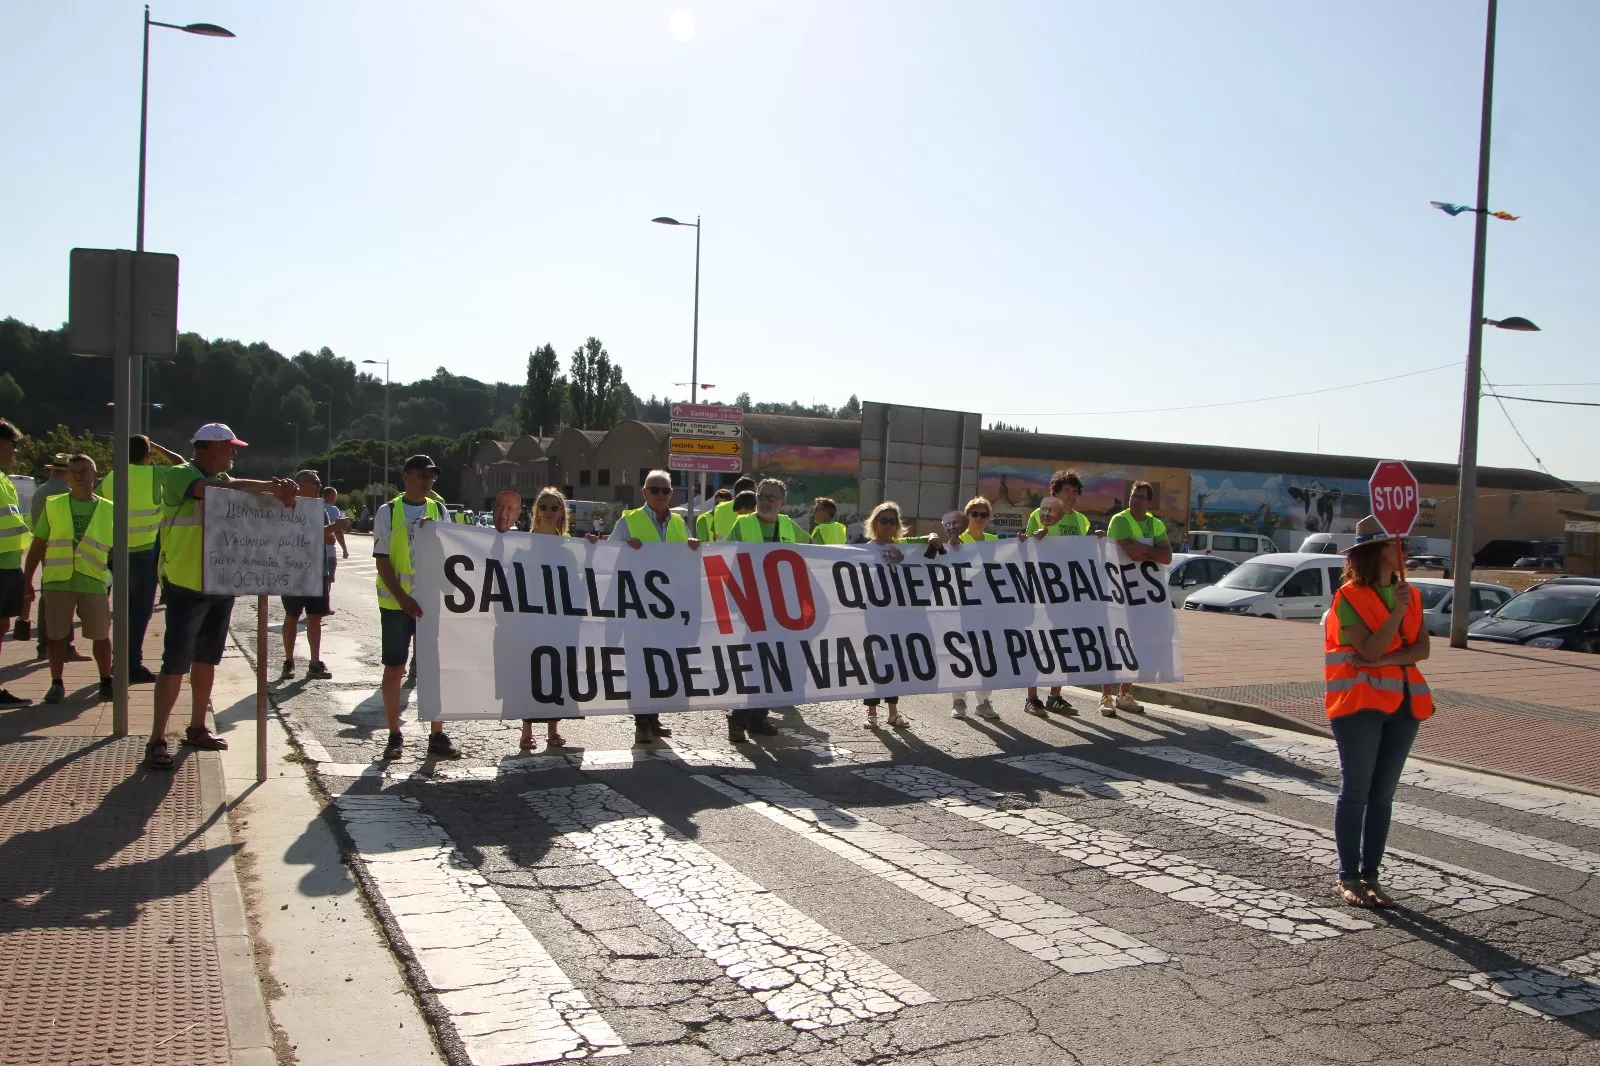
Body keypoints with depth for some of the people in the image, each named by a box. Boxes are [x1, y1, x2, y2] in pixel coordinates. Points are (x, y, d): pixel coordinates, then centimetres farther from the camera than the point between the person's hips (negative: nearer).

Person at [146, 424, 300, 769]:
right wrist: (269, 487, -26)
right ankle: (157, 740, -2)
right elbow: (215, 489, -27)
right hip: (186, 586, -7)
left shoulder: (223, 479, 14)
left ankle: (197, 728, 26)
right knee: (176, 663, -7)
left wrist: (278, 489, -17)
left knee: (206, 660, 14)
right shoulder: (179, 476, -10)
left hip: (221, 586, 7)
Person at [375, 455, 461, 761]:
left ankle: (437, 735, 10)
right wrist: (403, 598, -16)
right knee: (394, 667, 3)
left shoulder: (439, 510, 8)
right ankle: (394, 736, 13)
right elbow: (382, 560, -5)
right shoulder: (388, 511, -1)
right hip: (396, 601, -2)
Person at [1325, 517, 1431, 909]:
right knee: (1356, 792, -1)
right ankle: (1348, 877, 8)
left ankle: (1371, 875, 16)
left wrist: (1382, 660, -16)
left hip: (1403, 703, 5)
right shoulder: (1349, 597, -8)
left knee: (1383, 794, 9)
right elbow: (1369, 650, -16)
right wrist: (1396, 612, -23)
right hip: (1359, 703, -5)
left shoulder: (1411, 596, 9)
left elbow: (1421, 649, -2)